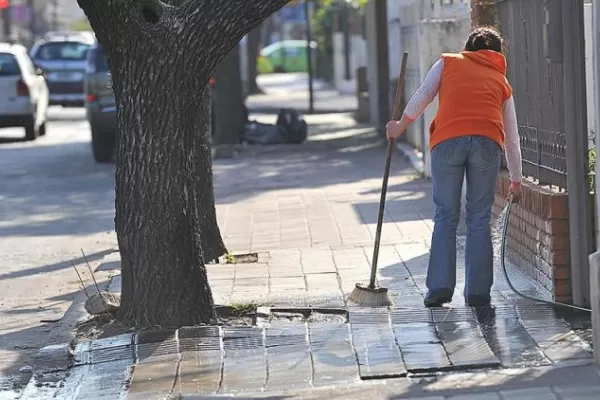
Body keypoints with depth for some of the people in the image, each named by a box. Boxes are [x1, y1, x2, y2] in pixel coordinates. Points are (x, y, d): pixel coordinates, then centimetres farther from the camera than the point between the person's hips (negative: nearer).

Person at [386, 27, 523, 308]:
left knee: (446, 215, 7)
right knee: (479, 218, 8)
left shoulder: (448, 63, 25)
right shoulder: (501, 81, 29)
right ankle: (477, 292, 7)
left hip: (447, 140, -1)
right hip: (487, 142, 1)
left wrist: (399, 127, 30)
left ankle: (440, 287, 1)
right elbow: (512, 137, 31)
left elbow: (421, 98, 15)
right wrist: (516, 181, 38)